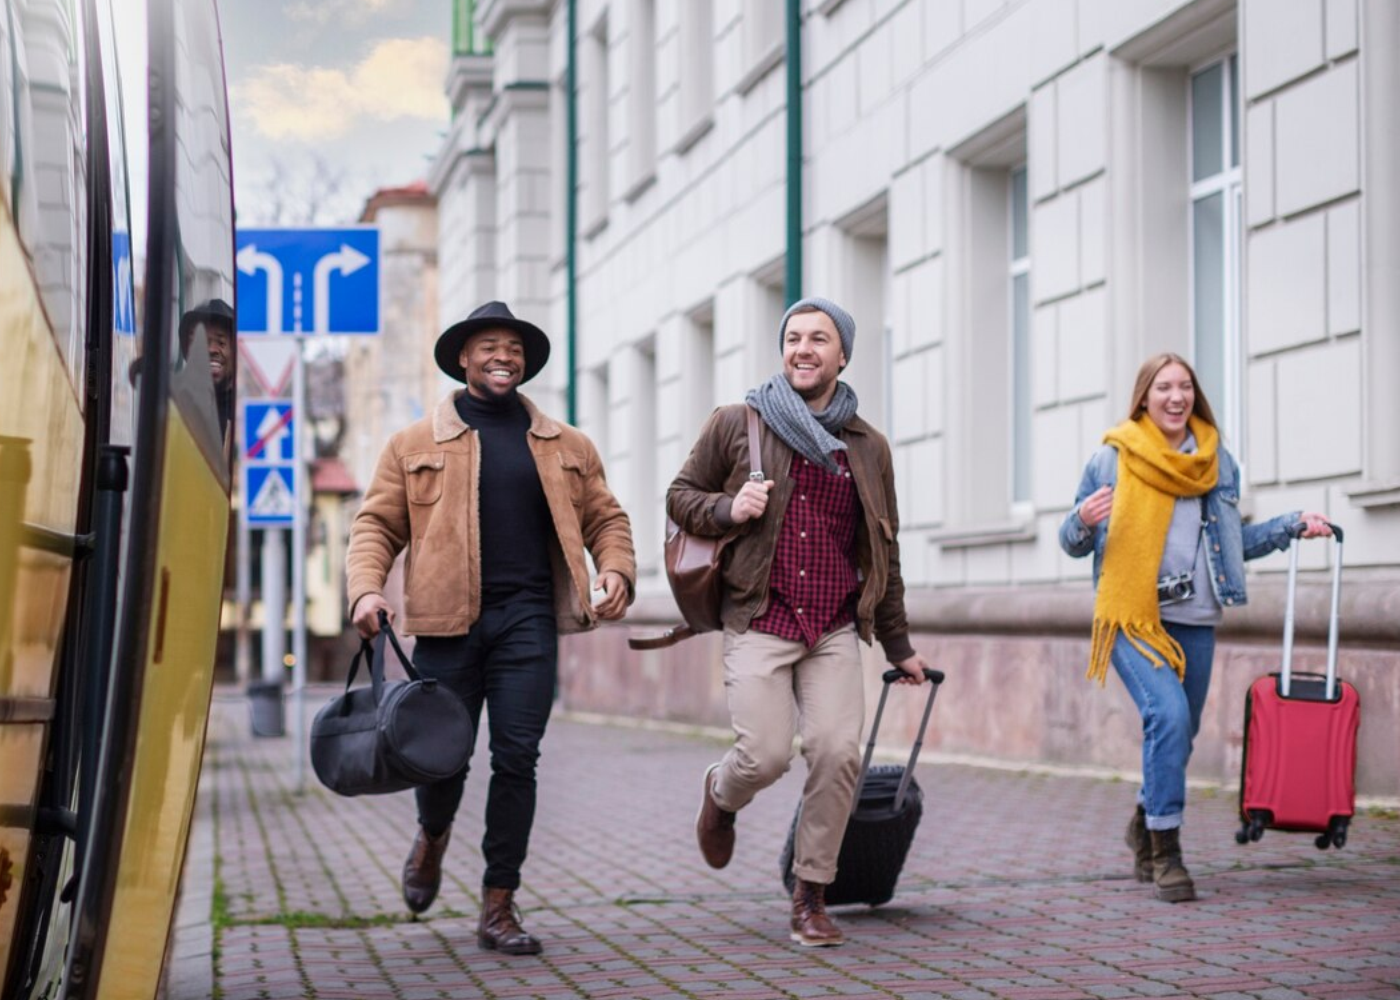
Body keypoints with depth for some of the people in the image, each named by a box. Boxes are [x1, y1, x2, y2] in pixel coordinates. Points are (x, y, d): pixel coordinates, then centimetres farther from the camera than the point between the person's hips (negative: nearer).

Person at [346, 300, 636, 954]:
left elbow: (604, 517, 19)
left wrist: (616, 571, -1)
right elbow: (376, 524, 7)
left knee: (516, 757, -5)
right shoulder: (416, 445, 10)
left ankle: (499, 906, 4)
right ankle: (432, 836, 39)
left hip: (527, 620, 1)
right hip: (446, 621, -1)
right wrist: (366, 587, -10)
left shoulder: (566, 446, 16)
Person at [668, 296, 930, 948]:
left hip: (835, 630, 2)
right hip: (758, 624, -2)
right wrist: (727, 510, -10)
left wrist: (898, 645, 20)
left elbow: (883, 552, 19)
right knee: (765, 756, -13)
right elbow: (680, 496, 13)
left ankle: (811, 896, 4)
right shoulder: (736, 424, 6)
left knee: (838, 753, -11)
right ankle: (720, 796, 25)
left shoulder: (868, 447, 13)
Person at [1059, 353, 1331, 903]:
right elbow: (1074, 543, 3)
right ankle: (1165, 853, -14)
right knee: (1169, 714, -23)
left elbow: (1232, 540, 22)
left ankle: (1146, 822, 39)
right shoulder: (1113, 457, 0)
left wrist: (1293, 525, 14)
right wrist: (1082, 520, -18)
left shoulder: (1218, 461, 11)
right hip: (1133, 615, -4)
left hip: (1195, 621, 4)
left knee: (1180, 731, 11)